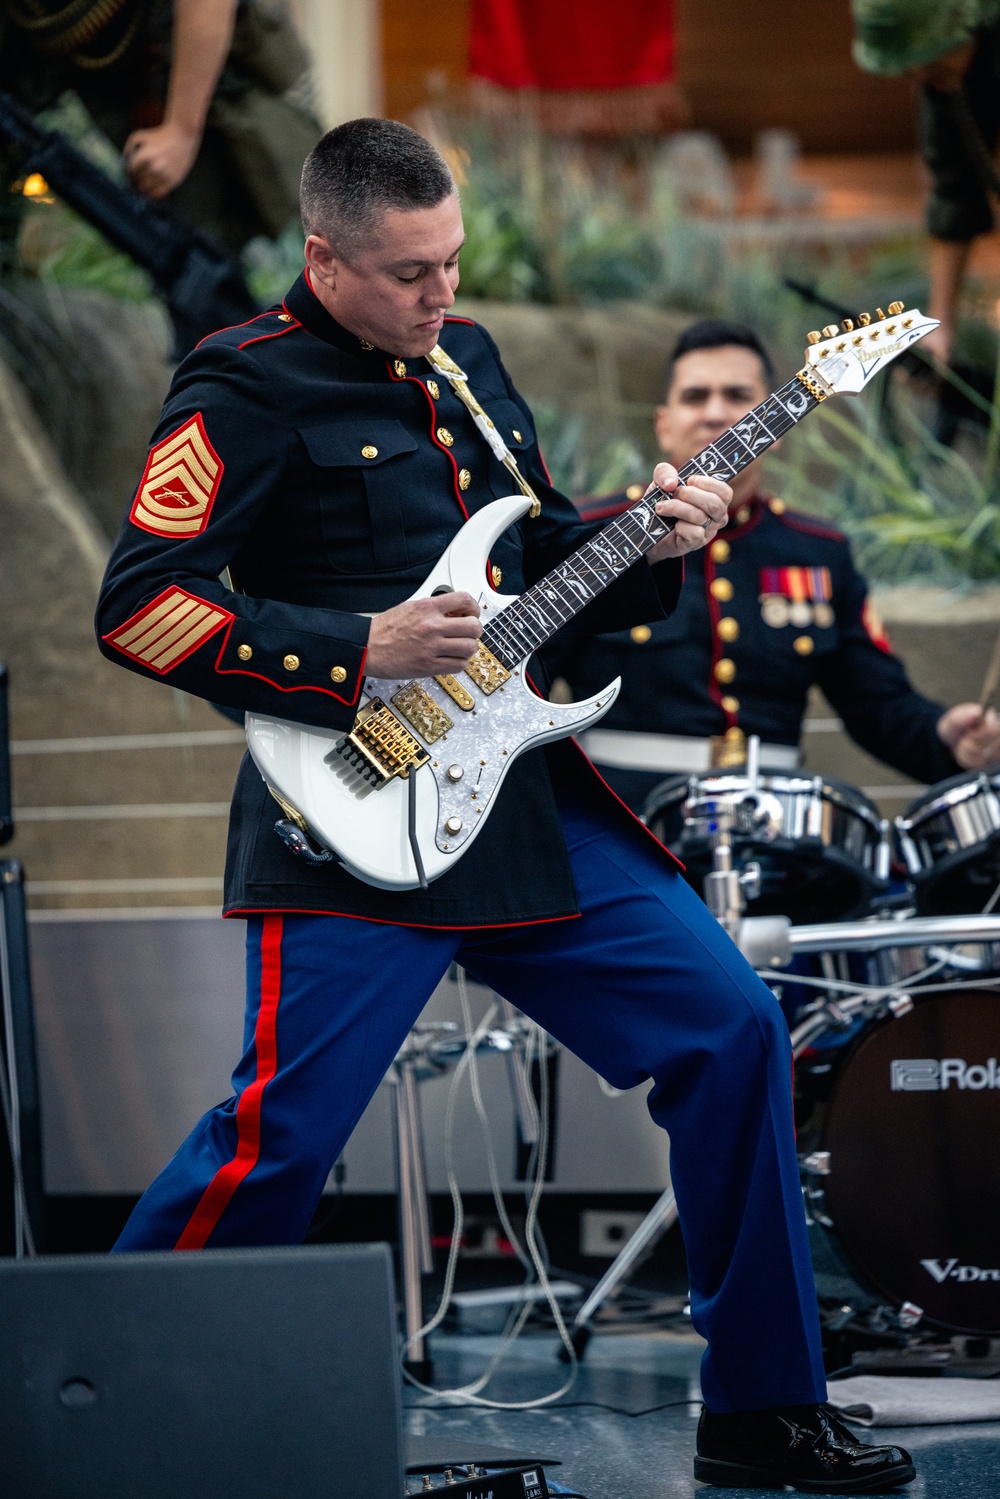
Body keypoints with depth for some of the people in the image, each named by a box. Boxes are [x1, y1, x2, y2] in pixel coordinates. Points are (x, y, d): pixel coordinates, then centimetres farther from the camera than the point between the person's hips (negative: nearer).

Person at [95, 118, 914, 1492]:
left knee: (731, 1028, 3)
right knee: (287, 1127, -13)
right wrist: (362, 651, -18)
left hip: (533, 805, 8)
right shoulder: (249, 389, -8)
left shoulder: (466, 360, 16)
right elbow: (139, 609, -15)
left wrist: (647, 545, 4)